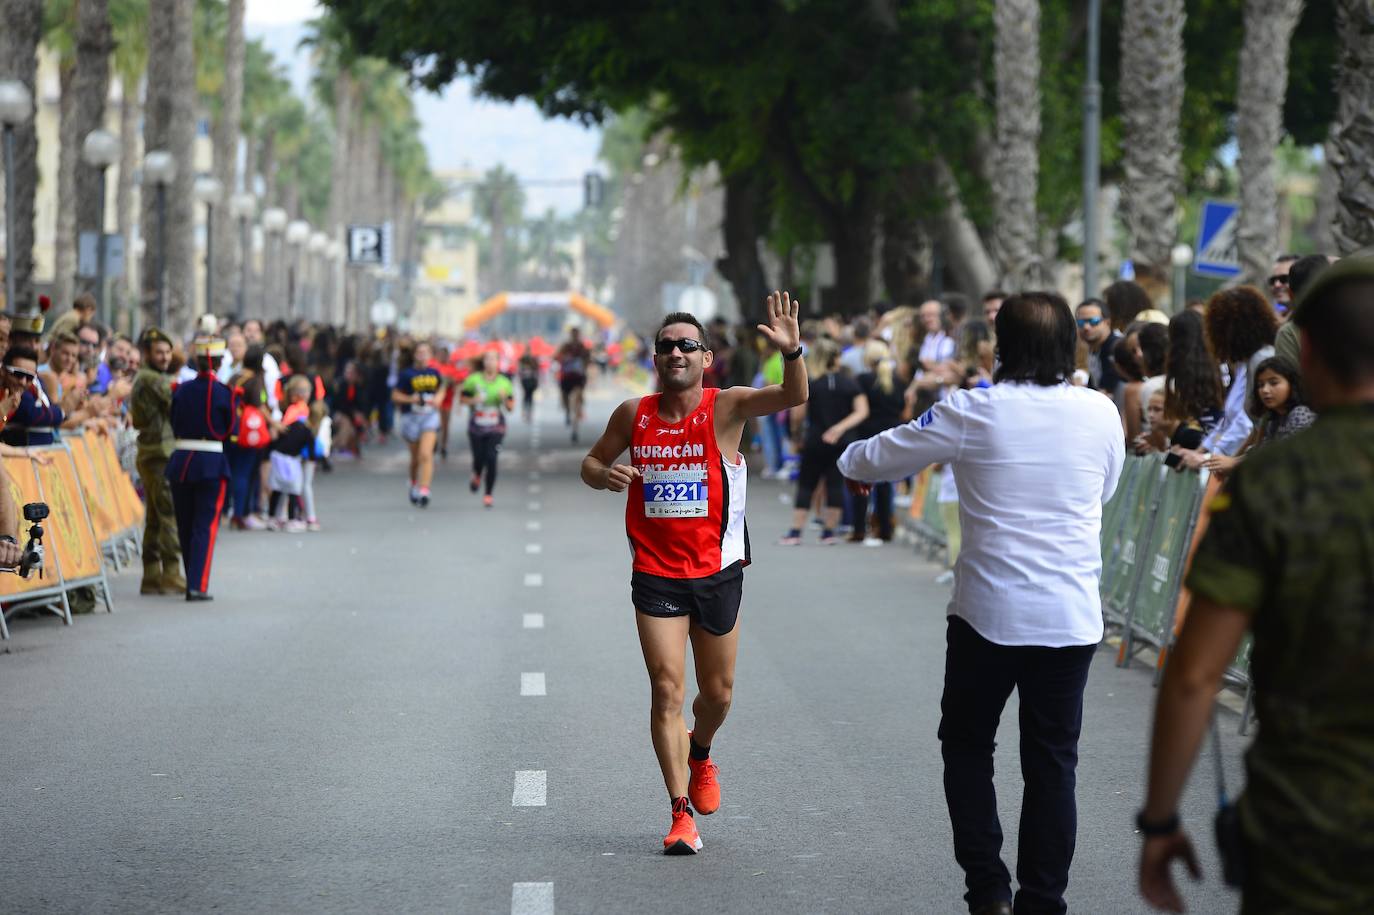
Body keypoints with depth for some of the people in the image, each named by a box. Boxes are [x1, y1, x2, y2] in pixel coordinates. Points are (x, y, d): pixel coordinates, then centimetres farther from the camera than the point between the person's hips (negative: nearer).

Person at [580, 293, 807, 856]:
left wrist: (792, 352, -45)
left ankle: (700, 756, 46)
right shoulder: (634, 415, -1)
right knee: (667, 690, -8)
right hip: (656, 576, 0)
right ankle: (681, 814, -3)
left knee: (717, 690, 13)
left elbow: (792, 397, -24)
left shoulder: (725, 408, -9)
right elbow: (592, 462, 14)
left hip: (717, 572, 0)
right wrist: (603, 476, -11)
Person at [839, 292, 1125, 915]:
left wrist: (850, 461, 25)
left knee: (966, 744, 15)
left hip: (989, 612, -2)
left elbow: (880, 458, 3)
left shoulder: (974, 413, -8)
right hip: (1072, 616, 2)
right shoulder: (1100, 413, -1)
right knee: (1052, 760, 9)